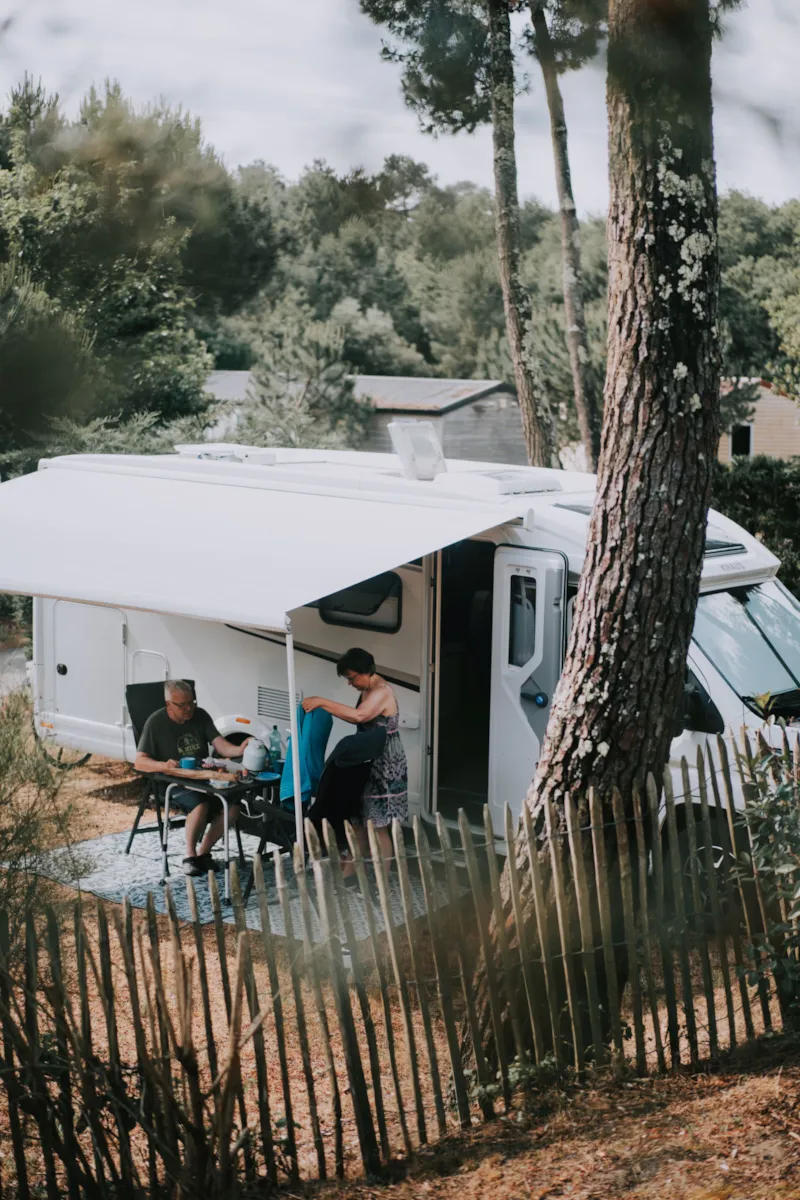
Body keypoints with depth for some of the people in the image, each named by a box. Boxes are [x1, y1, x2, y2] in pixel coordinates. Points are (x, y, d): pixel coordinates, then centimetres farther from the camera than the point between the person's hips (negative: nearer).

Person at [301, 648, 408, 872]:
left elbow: (359, 715, -36)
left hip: (385, 767, -10)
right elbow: (361, 720, 18)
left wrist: (321, 702, -33)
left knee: (379, 826, -5)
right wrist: (330, 708, 3)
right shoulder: (367, 691, 10)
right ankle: (350, 870, 24)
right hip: (369, 763, 10)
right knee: (359, 819, 15)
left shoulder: (381, 692, -21)